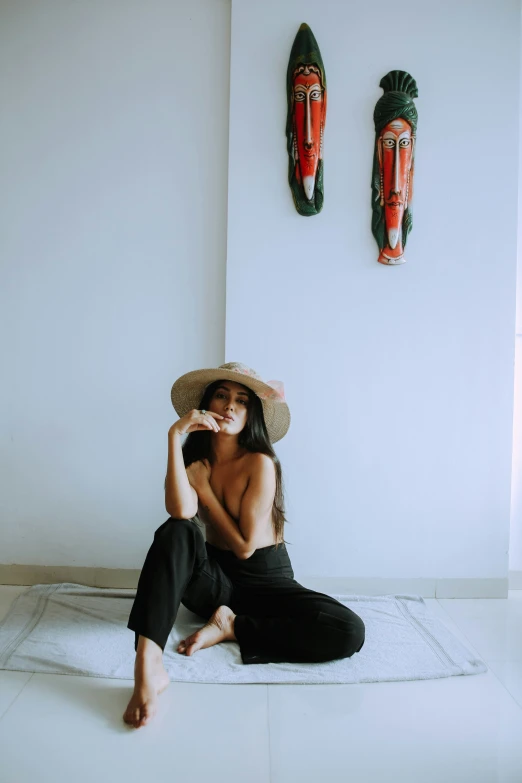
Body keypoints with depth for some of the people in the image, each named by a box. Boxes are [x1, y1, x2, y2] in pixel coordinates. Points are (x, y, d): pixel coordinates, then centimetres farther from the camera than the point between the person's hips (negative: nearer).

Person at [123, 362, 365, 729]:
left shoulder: (260, 463, -17)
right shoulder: (194, 460, -4)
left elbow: (245, 546, -16)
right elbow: (181, 511, -27)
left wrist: (203, 487, -13)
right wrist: (175, 437, -25)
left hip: (267, 581, -2)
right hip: (215, 579, 2)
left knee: (349, 631, -26)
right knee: (176, 532, -31)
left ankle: (232, 626, -14)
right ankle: (147, 665, -38)